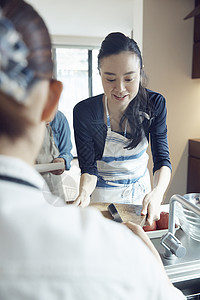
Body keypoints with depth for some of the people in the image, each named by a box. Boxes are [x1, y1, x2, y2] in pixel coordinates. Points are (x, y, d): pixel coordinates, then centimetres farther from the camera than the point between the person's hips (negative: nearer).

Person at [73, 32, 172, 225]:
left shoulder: (155, 104, -16)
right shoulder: (84, 112, -23)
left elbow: (162, 159, -16)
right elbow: (89, 168, -17)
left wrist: (157, 192, -36)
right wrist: (84, 192, -39)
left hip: (141, 189, 3)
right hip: (102, 194, -2)